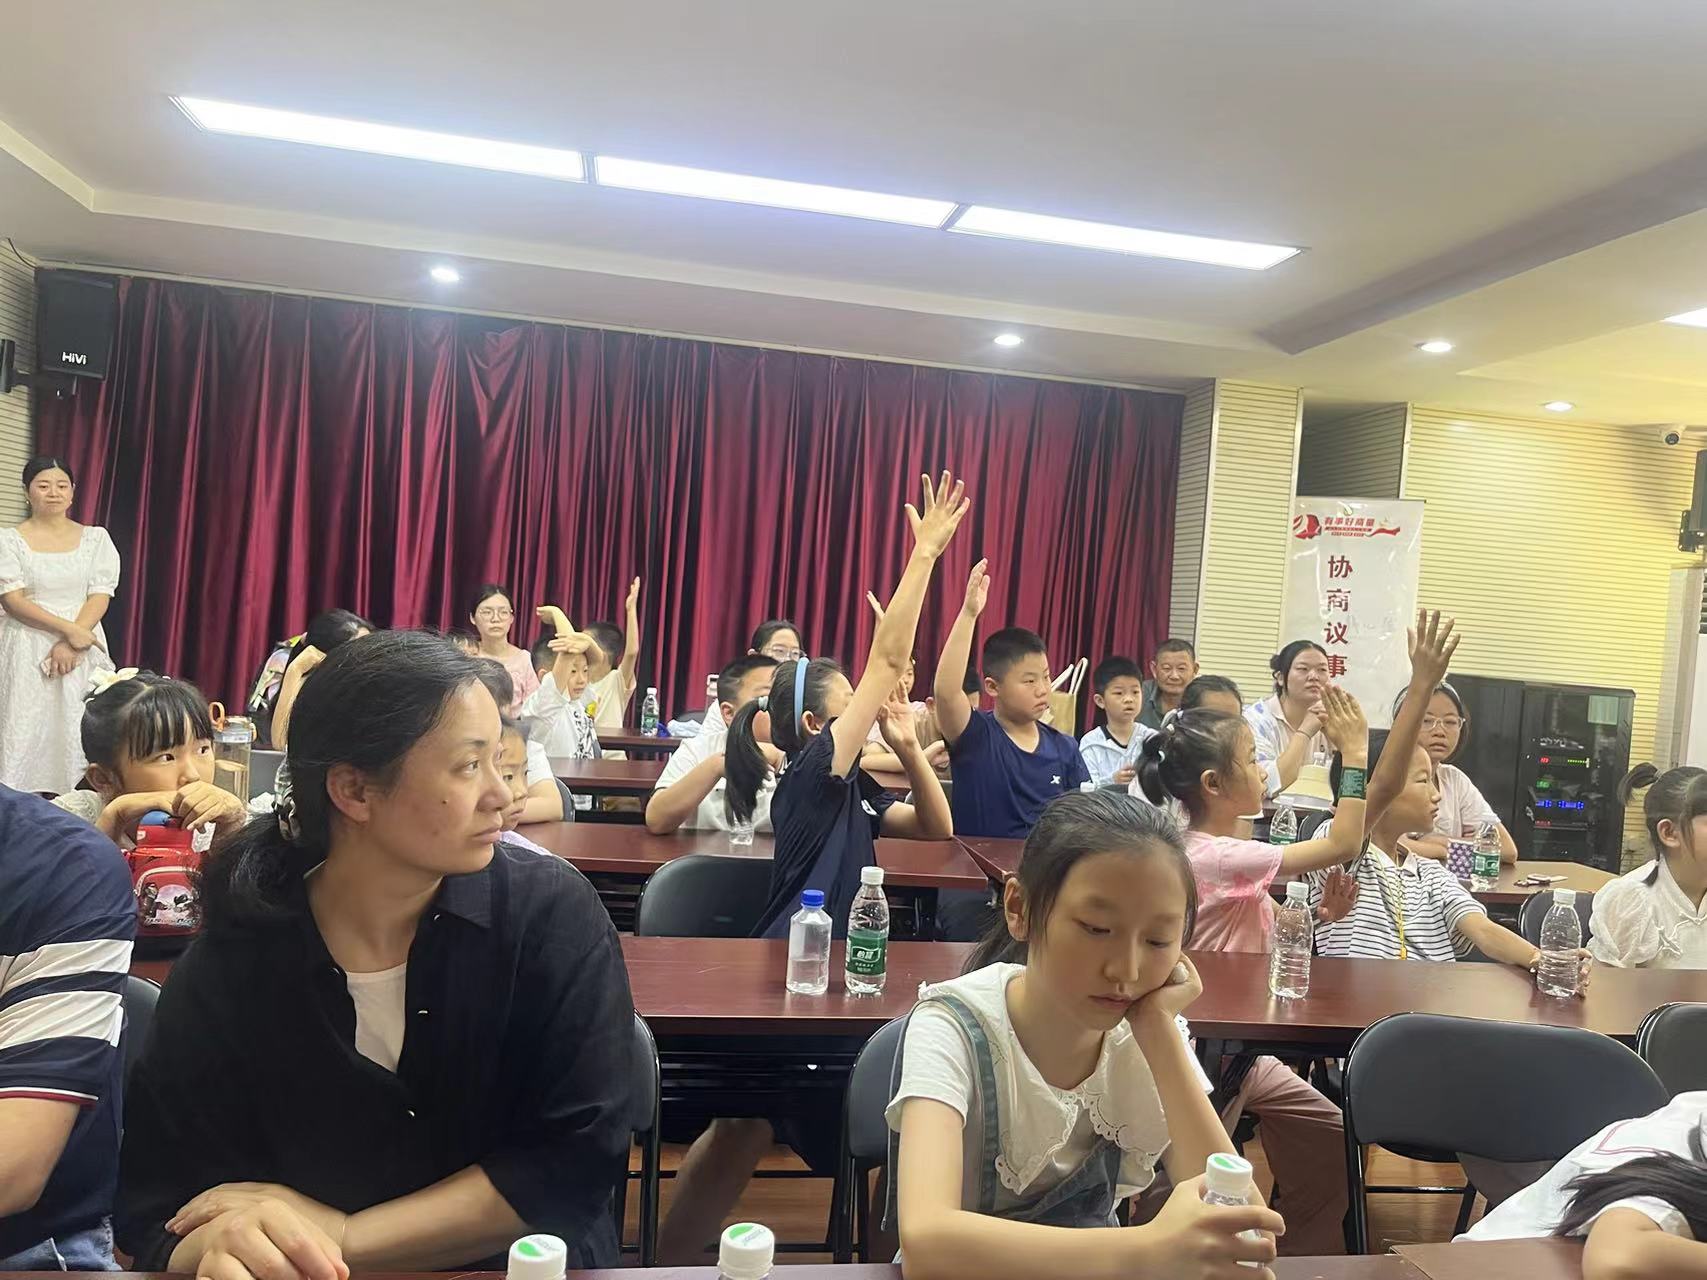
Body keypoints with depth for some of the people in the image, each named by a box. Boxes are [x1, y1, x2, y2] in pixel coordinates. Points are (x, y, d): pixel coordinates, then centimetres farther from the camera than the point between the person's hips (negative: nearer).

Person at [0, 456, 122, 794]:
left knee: (78, 733, -1)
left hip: (83, 649, 1)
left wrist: (70, 644, -12)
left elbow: (101, 596, 0)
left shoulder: (96, 538, 8)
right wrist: (69, 629, -15)